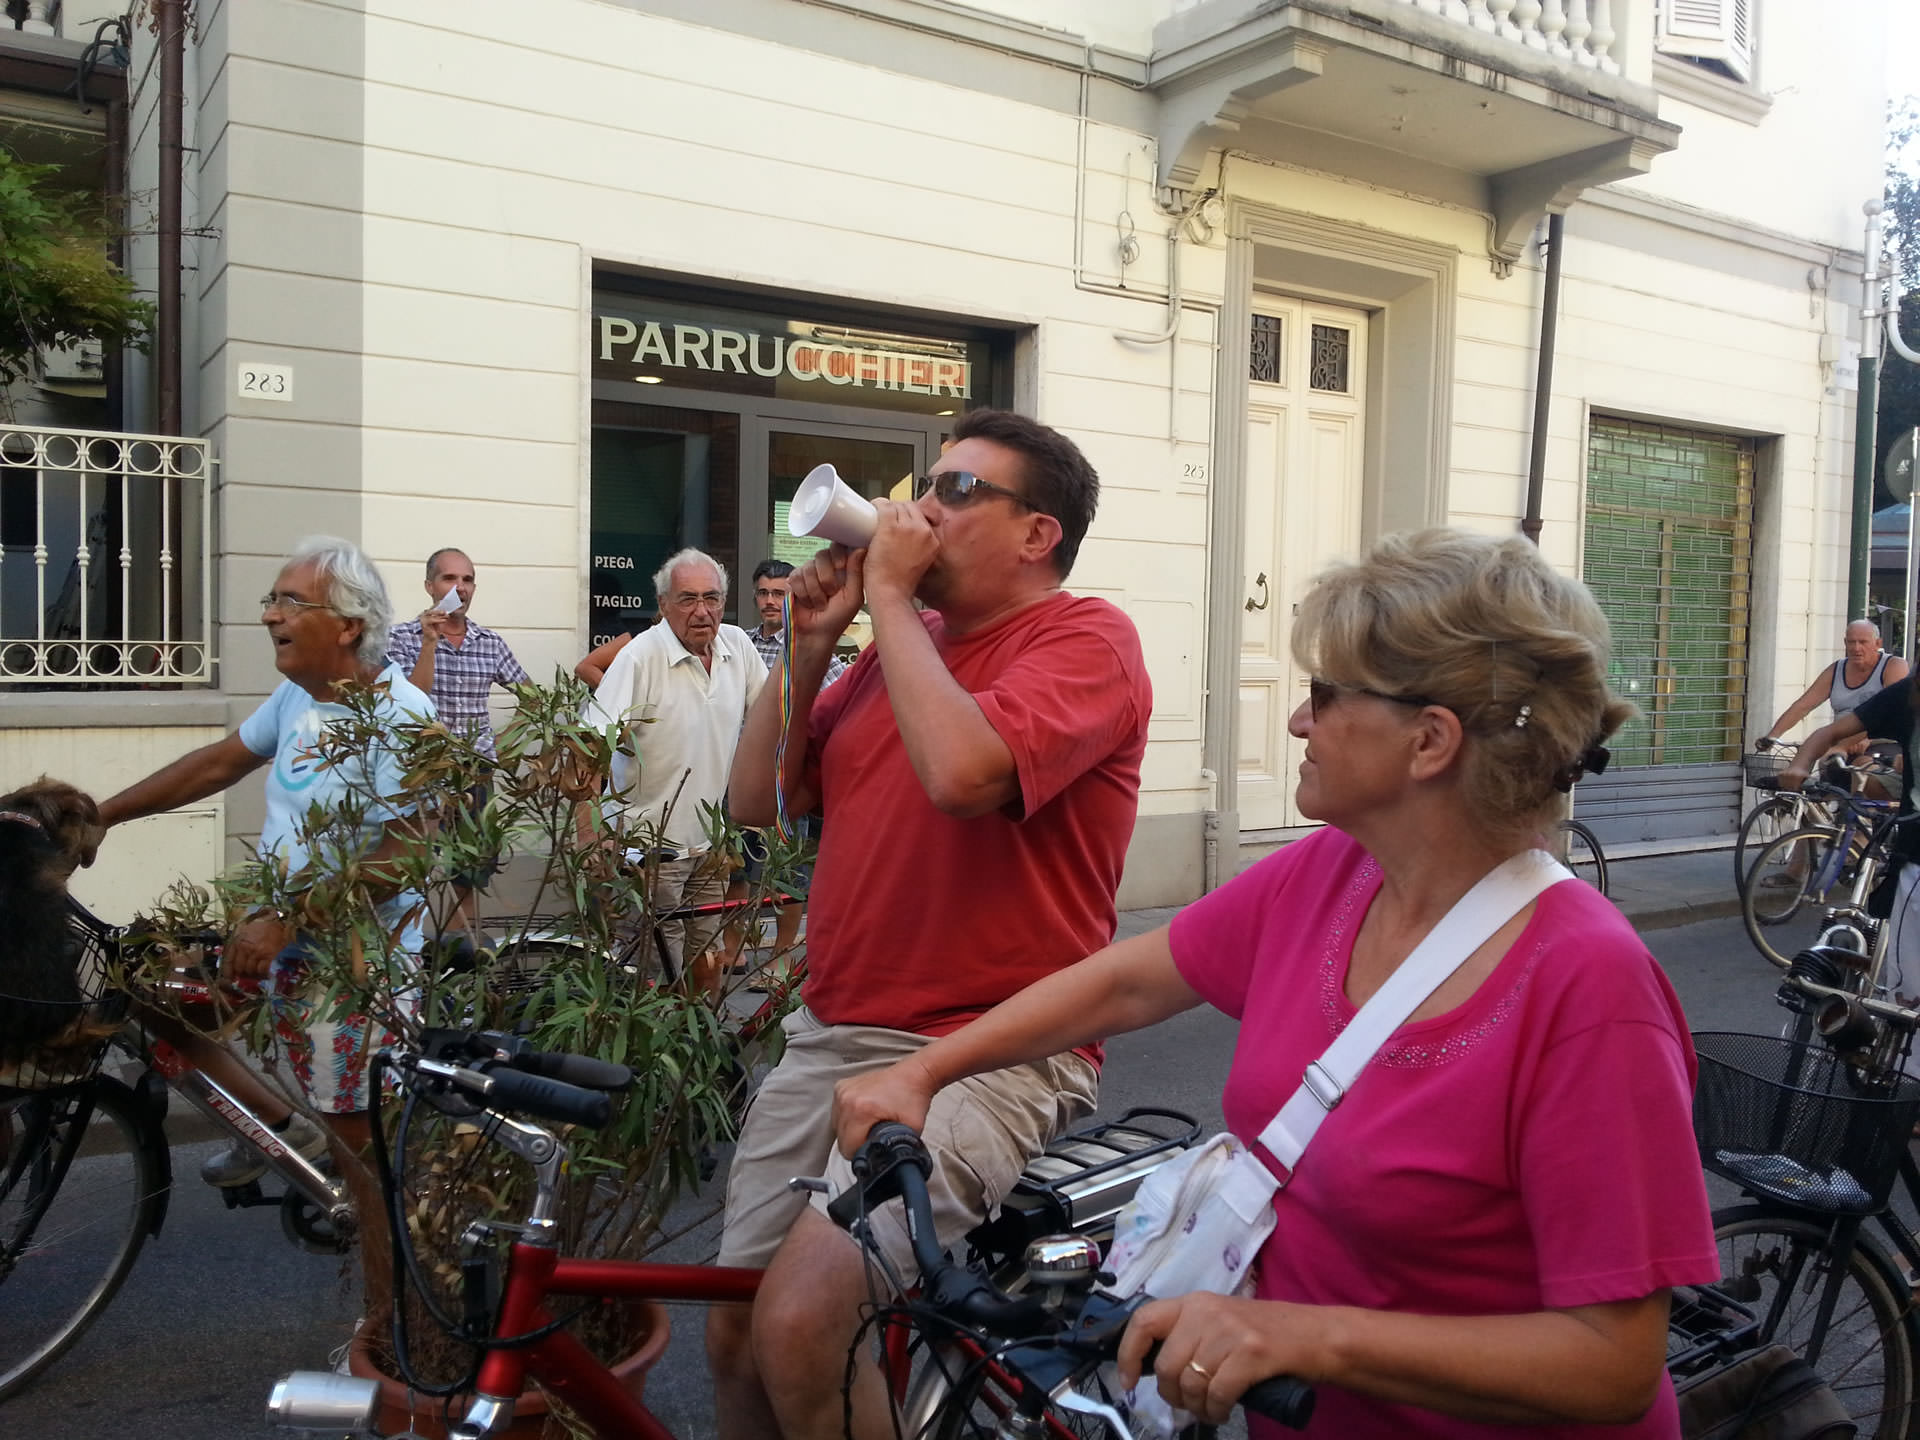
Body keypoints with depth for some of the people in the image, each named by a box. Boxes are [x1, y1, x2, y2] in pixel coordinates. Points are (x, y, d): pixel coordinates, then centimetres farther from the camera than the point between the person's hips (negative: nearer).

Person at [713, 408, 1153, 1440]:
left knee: (799, 1328, -21)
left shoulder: (1085, 639, -8)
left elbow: (962, 771, -28)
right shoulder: (896, 646, 15)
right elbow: (757, 800, 11)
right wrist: (810, 639, 1)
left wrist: (889, 597, -15)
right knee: (733, 1334, 13)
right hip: (828, 1039, 8)